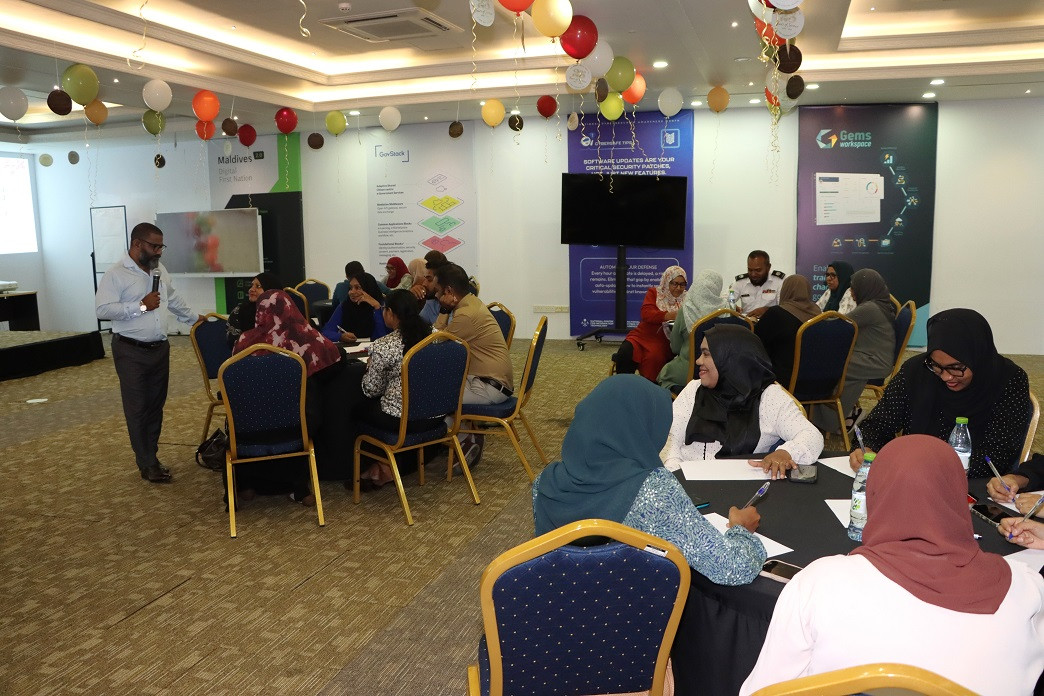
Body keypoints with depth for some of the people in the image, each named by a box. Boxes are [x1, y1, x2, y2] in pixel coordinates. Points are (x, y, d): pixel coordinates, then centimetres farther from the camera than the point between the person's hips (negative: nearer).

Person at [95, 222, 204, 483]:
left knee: (156, 405, 11)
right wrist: (141, 306, -20)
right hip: (131, 352, -7)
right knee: (137, 408, 0)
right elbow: (102, 309, -20)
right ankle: (147, 464, 9)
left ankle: (150, 456, 22)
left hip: (160, 349, 7)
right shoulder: (116, 274, -11)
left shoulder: (159, 270, 10)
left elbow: (174, 299, 25)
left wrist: (194, 318, 28)